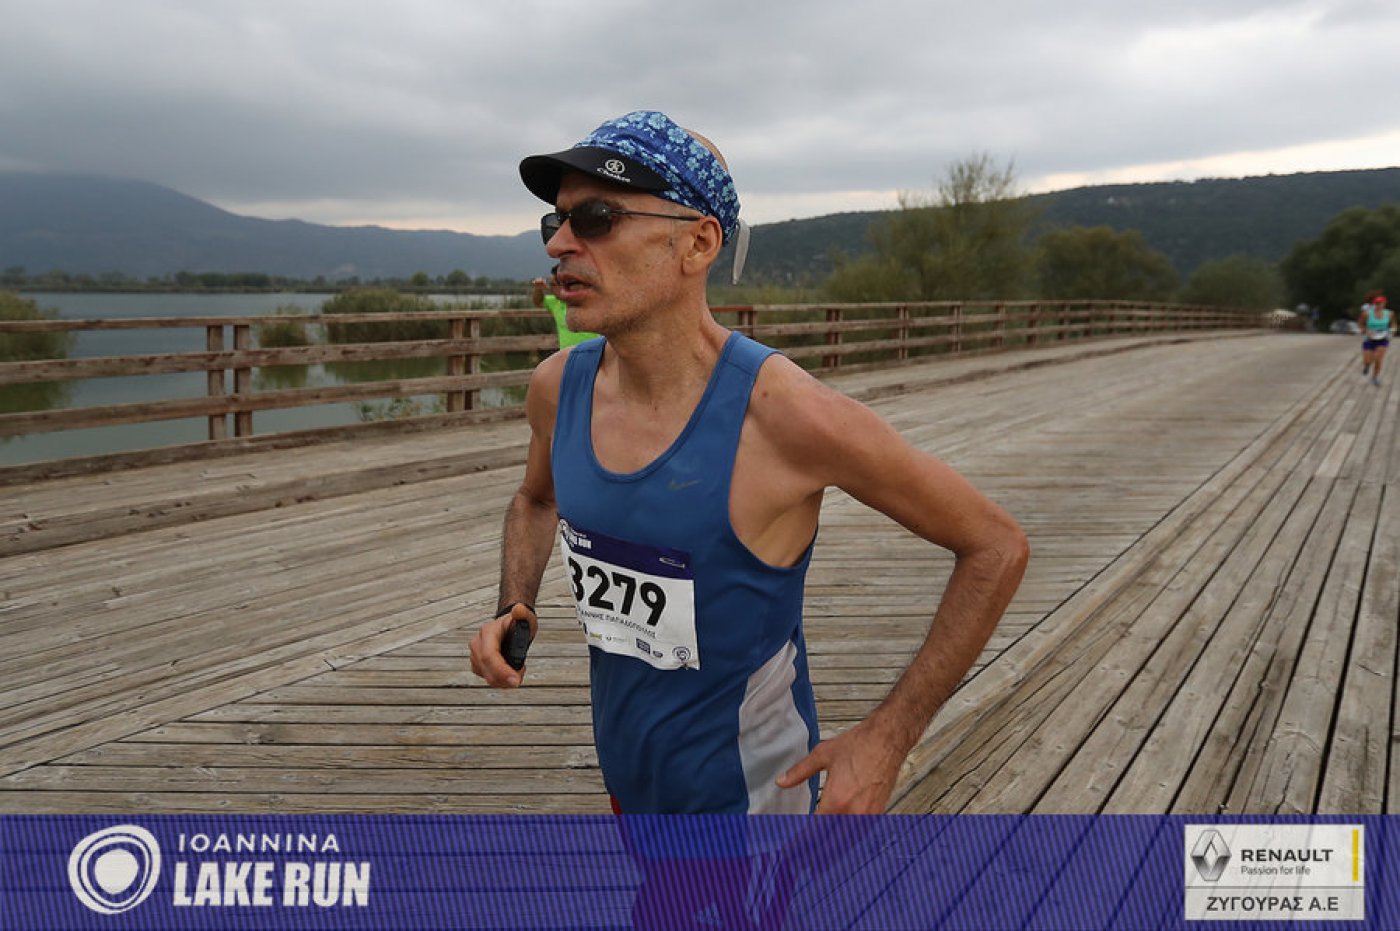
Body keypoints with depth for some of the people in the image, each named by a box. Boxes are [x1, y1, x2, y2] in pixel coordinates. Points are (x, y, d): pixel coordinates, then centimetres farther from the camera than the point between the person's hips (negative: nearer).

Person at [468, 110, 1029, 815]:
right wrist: (512, 609, -3)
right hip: (625, 777, 7)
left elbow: (997, 546, -17)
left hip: (745, 794, -6)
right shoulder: (558, 388, -9)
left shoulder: (785, 414, -27)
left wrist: (886, 739, -19)